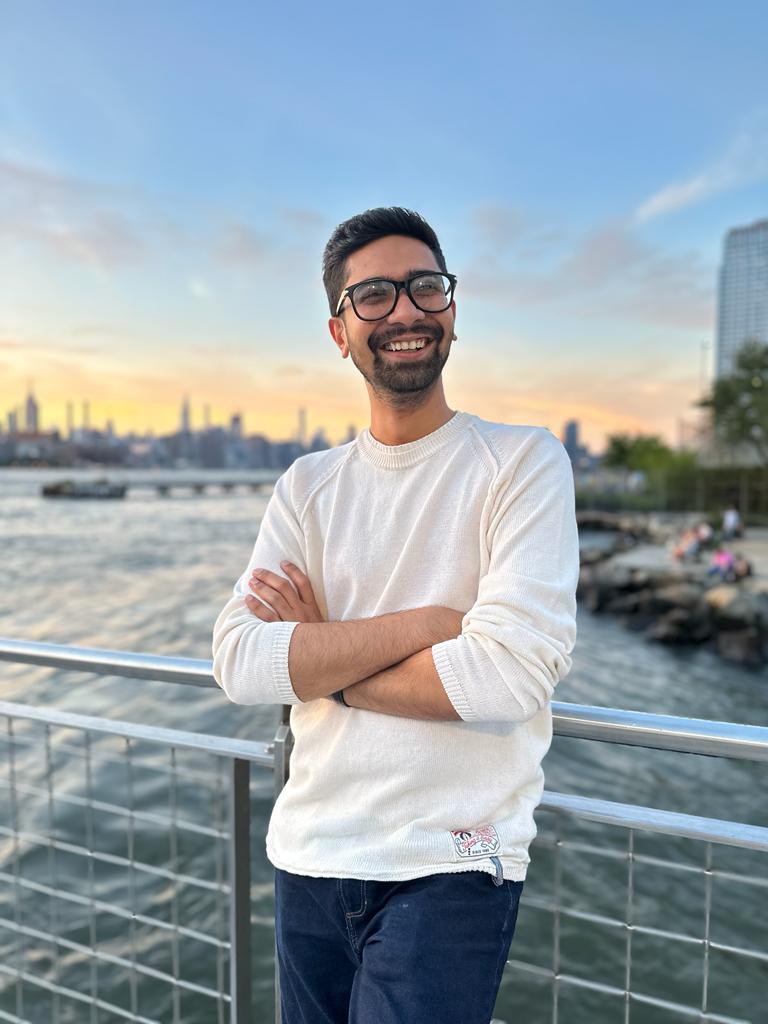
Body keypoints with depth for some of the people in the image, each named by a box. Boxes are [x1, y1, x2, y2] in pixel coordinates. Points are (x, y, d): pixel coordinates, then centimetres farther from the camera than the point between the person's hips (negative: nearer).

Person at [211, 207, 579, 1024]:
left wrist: (317, 658, -12)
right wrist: (424, 623, -19)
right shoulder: (307, 487, 2)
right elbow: (237, 662, -10)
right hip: (308, 857, 5)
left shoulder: (524, 460, -9)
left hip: (451, 868, -4)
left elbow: (513, 673, -21)